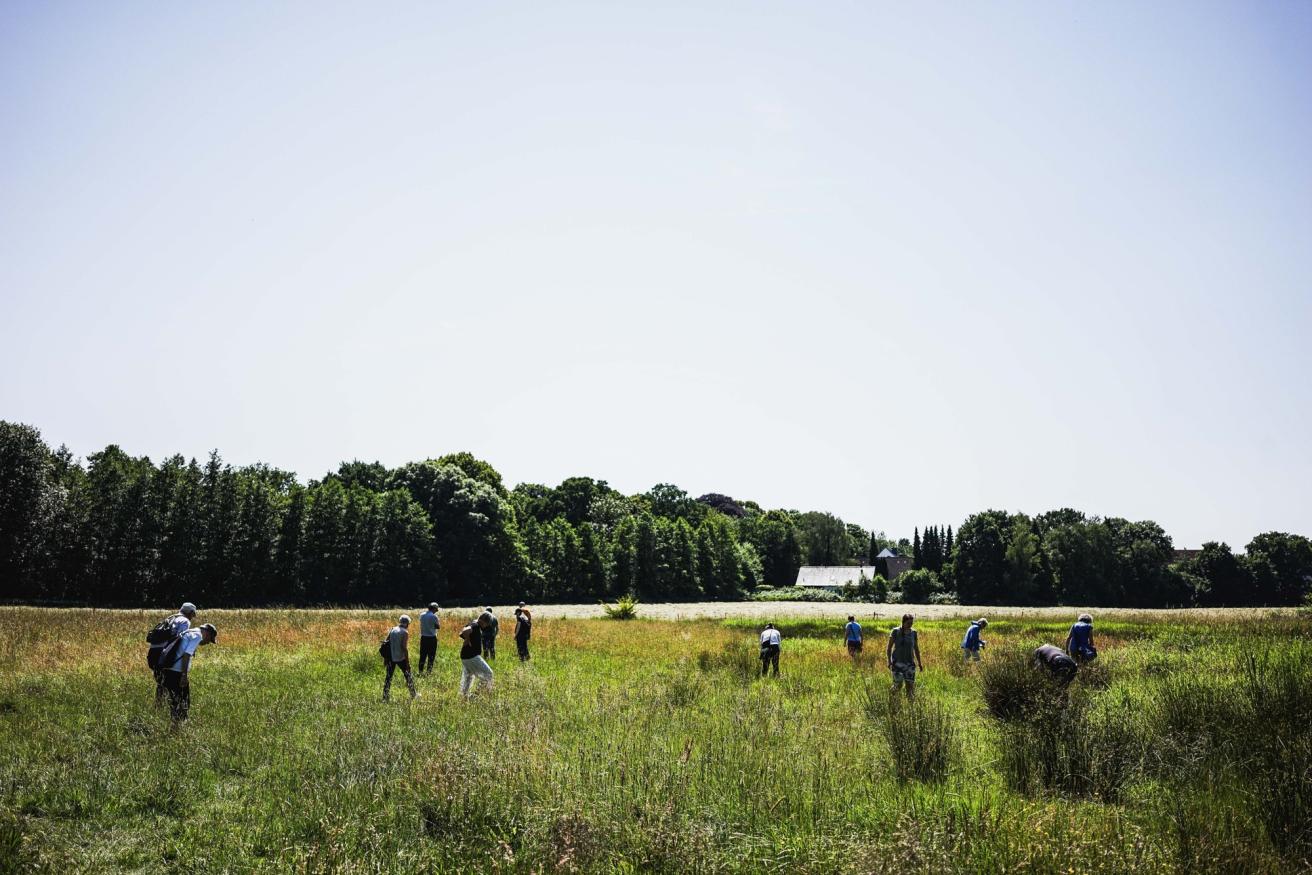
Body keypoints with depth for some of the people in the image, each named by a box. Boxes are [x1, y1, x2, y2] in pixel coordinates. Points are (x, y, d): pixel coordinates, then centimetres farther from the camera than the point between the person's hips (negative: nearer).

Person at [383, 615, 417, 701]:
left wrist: (386, 658, 16)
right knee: (408, 676, 11)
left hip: (391, 658, 5)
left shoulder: (392, 630, 6)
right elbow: (404, 647, -17)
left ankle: (385, 697, 8)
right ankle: (413, 695, 21)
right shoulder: (405, 632, -11)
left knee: (389, 677, 10)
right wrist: (407, 661, -12)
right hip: (401, 658, -5)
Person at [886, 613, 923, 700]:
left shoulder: (913, 633, 4)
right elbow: (889, 647, -3)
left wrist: (919, 663, 12)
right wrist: (889, 661, -11)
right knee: (898, 684, -3)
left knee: (910, 684, -5)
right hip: (897, 663, -3)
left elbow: (916, 648, 13)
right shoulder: (895, 632, -7)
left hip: (909, 663, 3)